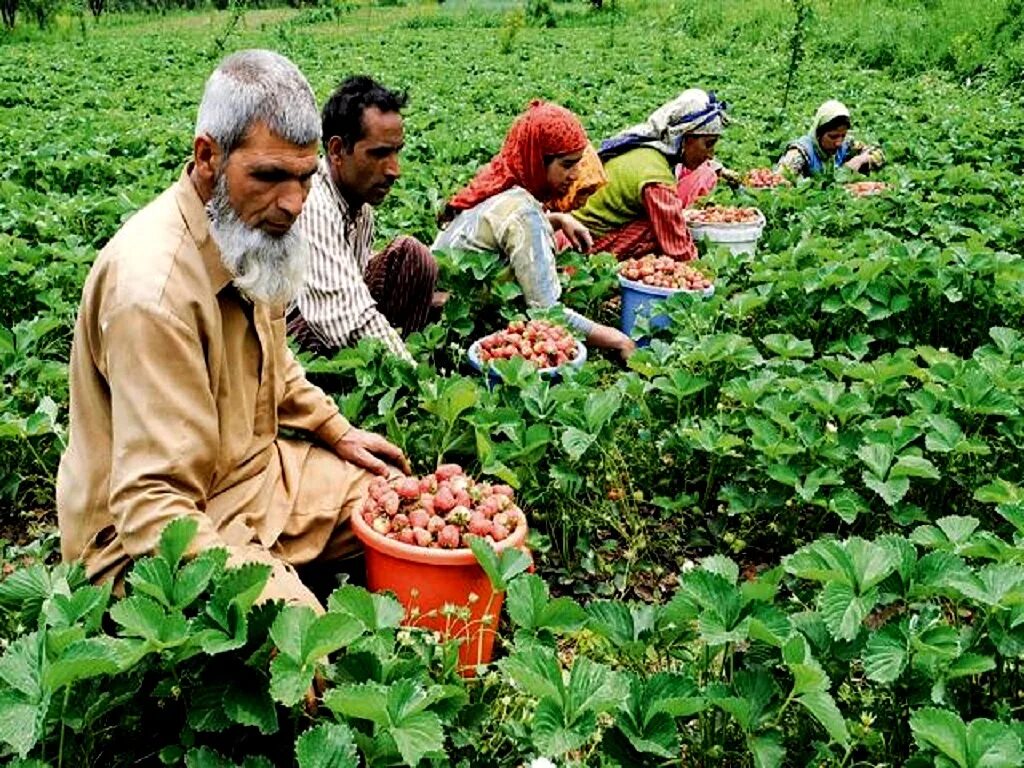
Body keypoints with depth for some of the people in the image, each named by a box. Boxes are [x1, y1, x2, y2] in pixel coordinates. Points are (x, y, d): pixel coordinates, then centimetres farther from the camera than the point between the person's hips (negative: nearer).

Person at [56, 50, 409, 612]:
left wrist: (337, 431, 15)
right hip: (145, 535, -9)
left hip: (252, 464, 9)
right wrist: (269, 586, -38)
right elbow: (152, 508, -31)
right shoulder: (154, 286, -31)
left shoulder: (247, 226, -1)